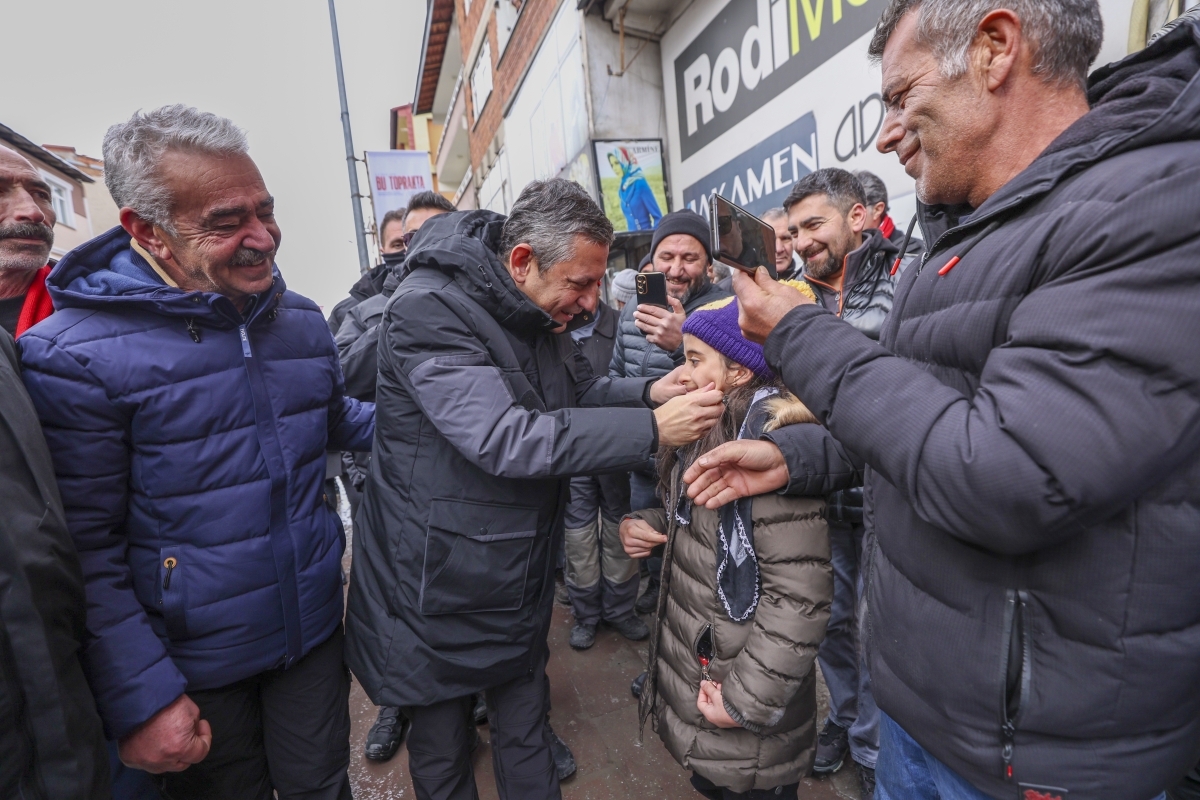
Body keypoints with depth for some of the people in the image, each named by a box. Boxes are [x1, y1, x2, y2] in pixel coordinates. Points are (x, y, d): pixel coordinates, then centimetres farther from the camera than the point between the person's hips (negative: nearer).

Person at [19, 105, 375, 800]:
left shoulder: (302, 320, -1)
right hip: (195, 667, -3)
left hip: (314, 631, 4)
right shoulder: (76, 356, -19)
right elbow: (85, 551, -16)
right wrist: (140, 700, -15)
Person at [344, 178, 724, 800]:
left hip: (520, 577, 7)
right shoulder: (428, 311, -24)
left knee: (525, 731, 22)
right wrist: (652, 430, -32)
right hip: (438, 583, -6)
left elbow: (580, 389, 16)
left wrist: (649, 393, -5)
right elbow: (507, 438, -33)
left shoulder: (540, 316, 2)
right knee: (441, 740, 17)